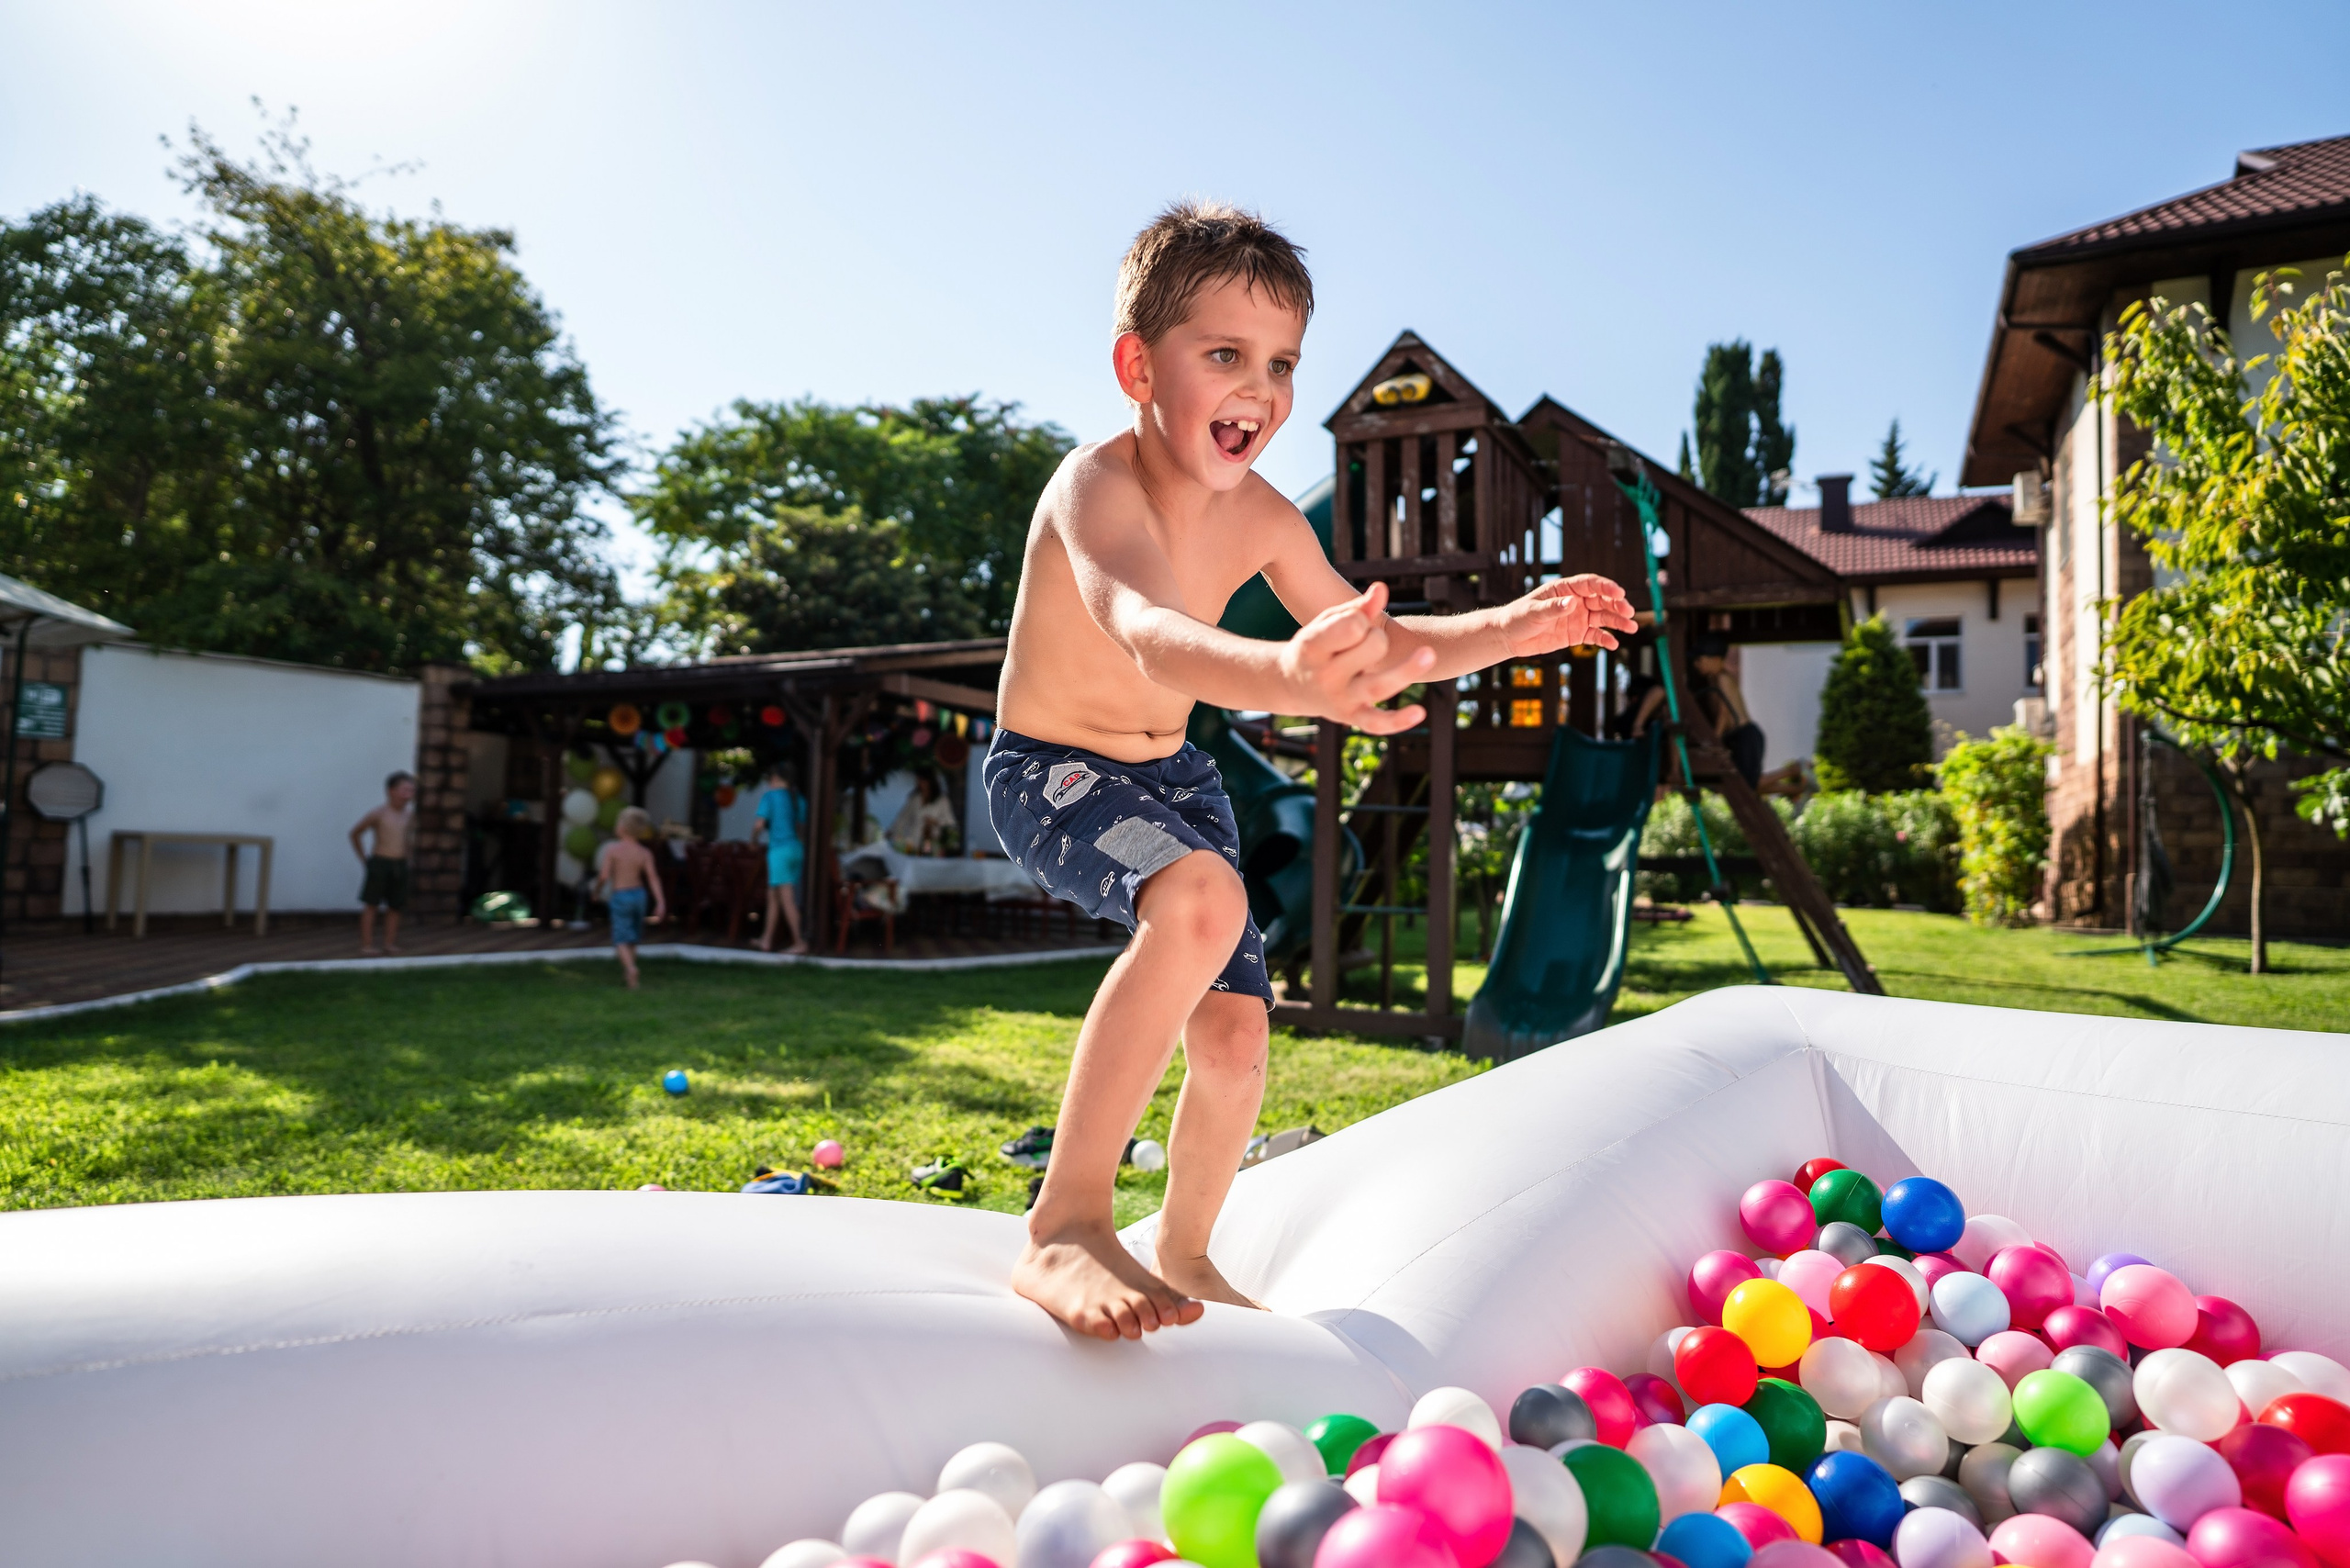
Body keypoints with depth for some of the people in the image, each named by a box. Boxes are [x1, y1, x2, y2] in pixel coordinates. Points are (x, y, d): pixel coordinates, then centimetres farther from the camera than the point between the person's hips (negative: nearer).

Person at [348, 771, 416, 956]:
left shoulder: (409, 814, 6)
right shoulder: (378, 814, -8)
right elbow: (355, 834, 2)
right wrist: (364, 858, 3)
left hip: (400, 865, 5)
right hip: (379, 863, -5)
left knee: (395, 906, 7)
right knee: (371, 904, -2)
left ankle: (390, 943, 14)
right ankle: (366, 945, 0)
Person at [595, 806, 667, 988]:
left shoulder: (611, 849, -13)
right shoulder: (645, 853, -4)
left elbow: (604, 876, -16)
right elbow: (653, 878, -10)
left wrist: (597, 886, 5)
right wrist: (661, 902, -11)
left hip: (620, 896, -4)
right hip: (640, 894, 4)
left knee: (621, 938, -1)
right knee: (633, 935, 22)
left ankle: (631, 968, -25)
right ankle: (627, 966, 35)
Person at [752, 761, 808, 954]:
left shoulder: (770, 796, -8)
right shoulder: (799, 798, 10)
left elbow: (759, 825, -13)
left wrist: (753, 840, 4)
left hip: (779, 850, -7)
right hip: (797, 849, 7)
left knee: (787, 899, -4)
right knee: (773, 896, 15)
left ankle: (800, 942, -6)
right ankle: (767, 940, 19)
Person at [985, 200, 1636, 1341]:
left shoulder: (1261, 519, -6)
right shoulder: (1095, 487, -27)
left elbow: (1376, 642, 6)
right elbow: (1149, 637, -48)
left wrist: (1516, 628, -9)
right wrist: (1282, 676, -69)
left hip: (1171, 775, 7)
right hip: (1050, 772, -7)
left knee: (1234, 1035, 2)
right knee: (1199, 900, -37)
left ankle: (1184, 1257, 30)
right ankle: (1064, 1227, -28)